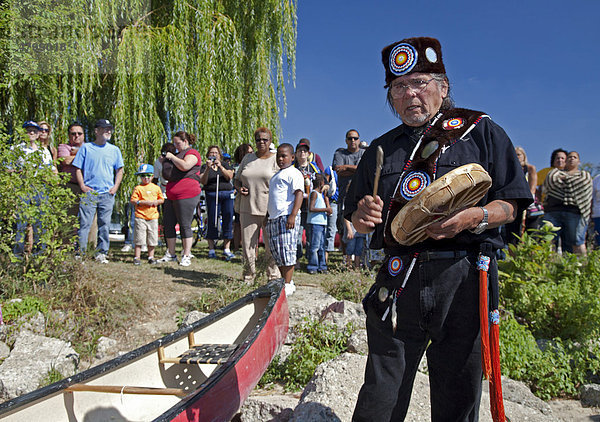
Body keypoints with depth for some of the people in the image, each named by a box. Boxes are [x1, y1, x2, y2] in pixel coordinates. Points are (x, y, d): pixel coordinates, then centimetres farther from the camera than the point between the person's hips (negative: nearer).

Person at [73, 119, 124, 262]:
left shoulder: (114, 150, 13)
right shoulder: (86, 148, 6)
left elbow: (119, 170, 17)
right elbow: (78, 168, 7)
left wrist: (115, 187, 4)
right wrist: (82, 186, -4)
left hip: (107, 194, 2)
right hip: (89, 193, -2)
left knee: (105, 224, 4)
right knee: (84, 223, -6)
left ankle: (101, 253, 10)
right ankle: (80, 252, -1)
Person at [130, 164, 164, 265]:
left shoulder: (156, 188, 9)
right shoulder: (138, 188, -1)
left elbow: (162, 199, 16)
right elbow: (133, 201, -7)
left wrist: (156, 202, -5)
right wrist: (144, 202, -17)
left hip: (153, 217, 3)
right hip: (140, 217, -3)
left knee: (152, 239, 7)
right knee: (139, 238, -2)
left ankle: (151, 257, 18)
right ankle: (137, 257, 6)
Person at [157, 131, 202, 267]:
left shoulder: (192, 153, -5)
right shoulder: (178, 154, 24)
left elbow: (184, 166, -24)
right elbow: (170, 172, 33)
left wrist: (171, 157, -11)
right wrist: (165, 161, 17)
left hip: (186, 196, -10)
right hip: (171, 196, 10)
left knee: (185, 225, -6)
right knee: (168, 224, 9)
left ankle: (186, 256, 1)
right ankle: (171, 254, 19)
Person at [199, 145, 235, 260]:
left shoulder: (225, 164, 15)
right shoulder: (205, 167, 11)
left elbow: (230, 176, -2)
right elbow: (203, 181, -3)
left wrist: (220, 167, -15)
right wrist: (208, 168, -16)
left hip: (227, 194, 2)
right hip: (212, 195, -1)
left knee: (228, 219, -4)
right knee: (212, 220, -5)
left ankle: (226, 249, 0)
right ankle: (211, 249, 3)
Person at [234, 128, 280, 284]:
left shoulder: (276, 160, 3)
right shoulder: (248, 158, 15)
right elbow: (237, 179, 22)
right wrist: (240, 188, -1)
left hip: (270, 210, -3)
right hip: (248, 209, 4)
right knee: (247, 244, 5)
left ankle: (274, 277, 13)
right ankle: (248, 278, 16)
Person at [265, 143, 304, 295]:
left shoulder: (293, 173, -5)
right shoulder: (277, 175, 25)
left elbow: (299, 193, -16)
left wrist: (293, 215, -25)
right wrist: (269, 217, 27)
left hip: (286, 217, -10)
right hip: (274, 218, 10)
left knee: (286, 251, -10)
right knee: (276, 251, 10)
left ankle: (288, 285, -5)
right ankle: (285, 281, 20)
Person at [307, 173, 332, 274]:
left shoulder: (321, 194, 20)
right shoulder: (314, 193, -8)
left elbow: (327, 206, 28)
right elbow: (311, 209, -19)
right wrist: (325, 209, -17)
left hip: (322, 223, 9)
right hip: (315, 223, -9)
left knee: (322, 246, 10)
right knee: (315, 246, -7)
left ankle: (321, 266, 15)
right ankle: (312, 267, -4)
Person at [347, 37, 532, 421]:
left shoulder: (481, 131, 6)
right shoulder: (381, 149, 16)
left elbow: (510, 204, 3)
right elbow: (357, 220, 19)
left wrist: (475, 218, -17)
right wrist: (363, 217, -4)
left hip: (463, 279, -2)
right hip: (398, 279, 2)